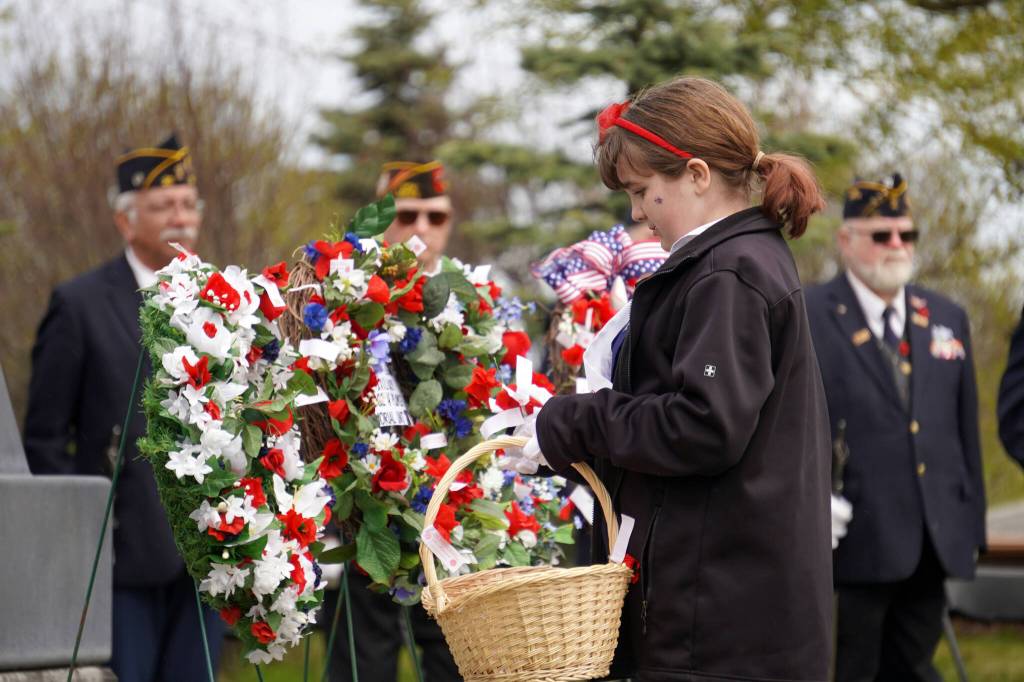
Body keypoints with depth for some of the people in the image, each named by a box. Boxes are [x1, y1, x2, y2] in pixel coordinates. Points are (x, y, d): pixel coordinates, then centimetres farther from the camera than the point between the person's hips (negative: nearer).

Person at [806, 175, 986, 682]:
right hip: (852, 541, -5)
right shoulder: (805, 318, -3)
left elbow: (965, 429, 16)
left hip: (935, 544, 5)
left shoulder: (948, 319, 14)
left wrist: (971, 523, 13)